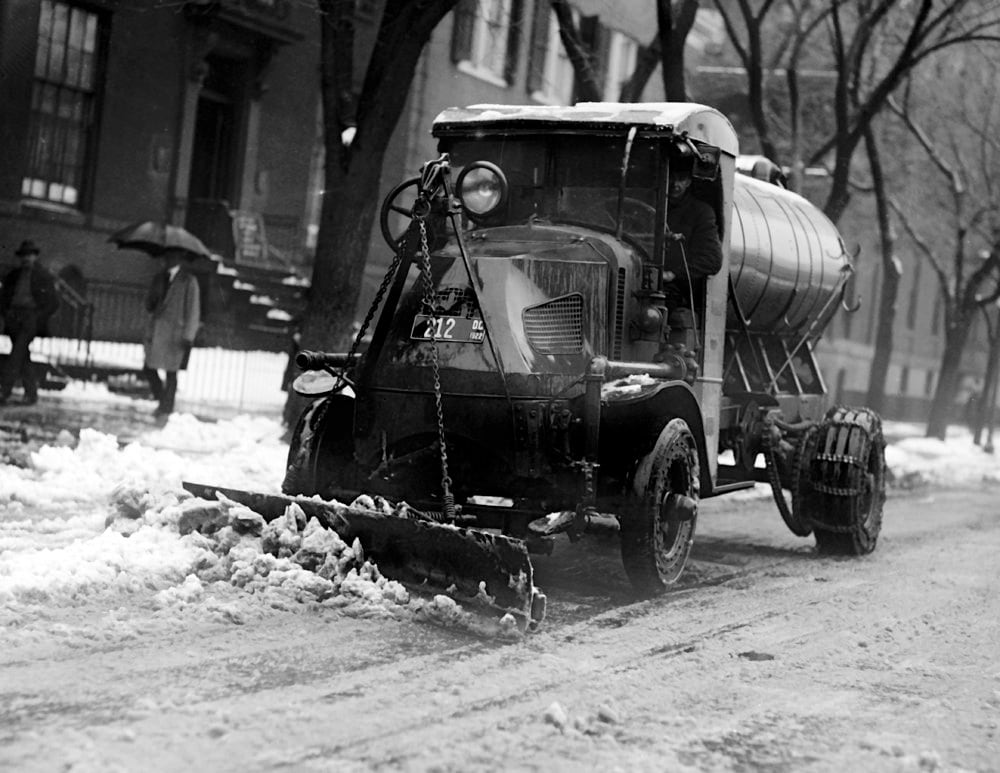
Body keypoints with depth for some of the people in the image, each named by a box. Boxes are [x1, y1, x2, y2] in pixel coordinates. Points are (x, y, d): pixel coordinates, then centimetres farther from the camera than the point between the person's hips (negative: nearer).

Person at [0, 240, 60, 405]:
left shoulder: (44, 276, 3)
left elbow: (53, 302, 1)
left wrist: (38, 317, -8)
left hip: (32, 317, -5)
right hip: (14, 317, 5)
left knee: (18, 352, -19)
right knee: (23, 356, 3)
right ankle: (31, 393, 8)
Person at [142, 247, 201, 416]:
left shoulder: (189, 281, -4)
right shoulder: (159, 278, 13)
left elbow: (193, 311, -6)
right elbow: (149, 304, 17)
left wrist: (188, 336, -10)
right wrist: (152, 307, -8)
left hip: (175, 332, -5)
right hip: (156, 331, 5)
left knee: (171, 371, 1)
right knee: (148, 368, 2)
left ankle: (166, 407, 12)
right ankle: (160, 395, 25)